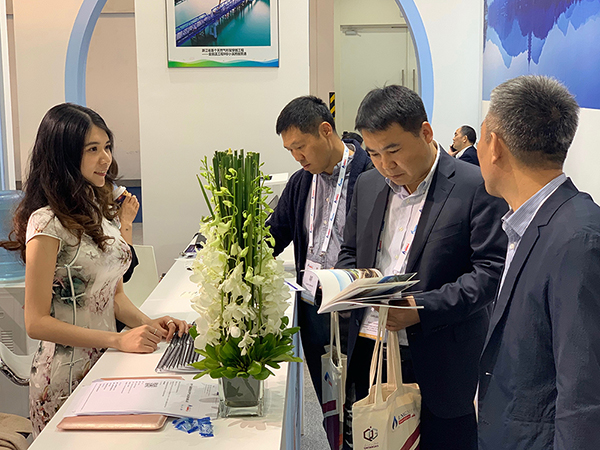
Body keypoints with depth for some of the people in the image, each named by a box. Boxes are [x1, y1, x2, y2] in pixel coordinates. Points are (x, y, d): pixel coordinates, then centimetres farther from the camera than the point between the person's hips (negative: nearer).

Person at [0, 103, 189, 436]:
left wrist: (148, 324, -8)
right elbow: (36, 322, -19)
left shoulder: (101, 212, 7)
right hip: (67, 375, -7)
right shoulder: (47, 224, -18)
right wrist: (119, 340, -24)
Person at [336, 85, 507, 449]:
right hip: (368, 353, 5)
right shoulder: (367, 185, 11)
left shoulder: (477, 187, -9)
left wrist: (423, 308, -21)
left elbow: (492, 270, -12)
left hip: (437, 364, -5)